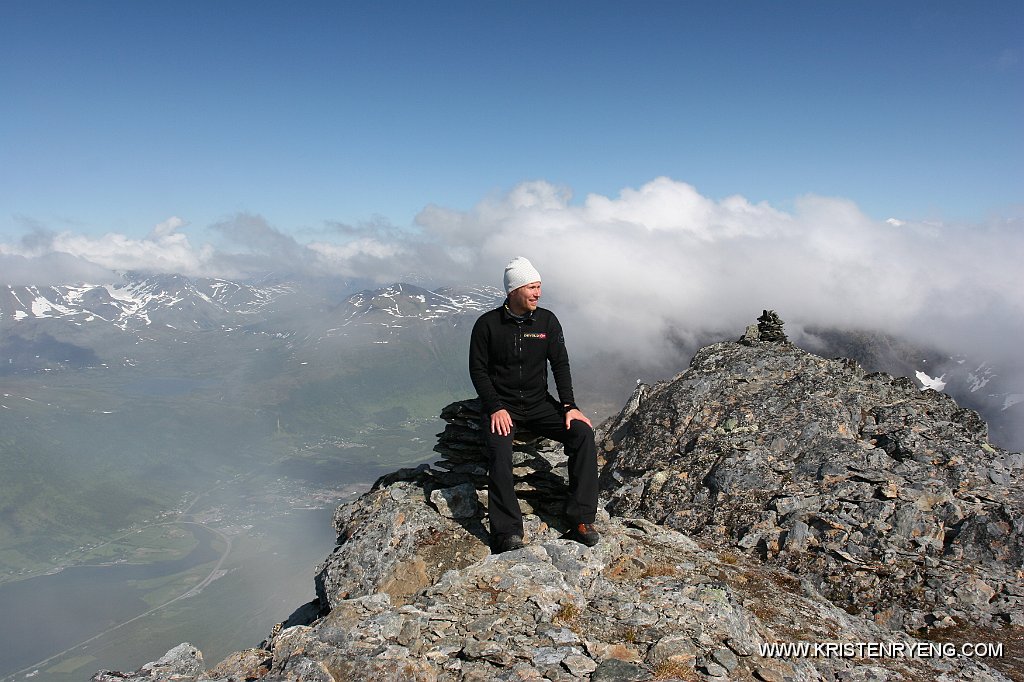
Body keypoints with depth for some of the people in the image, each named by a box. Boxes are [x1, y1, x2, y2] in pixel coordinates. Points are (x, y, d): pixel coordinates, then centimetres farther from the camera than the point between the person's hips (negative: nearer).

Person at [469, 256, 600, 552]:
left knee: (583, 433, -20)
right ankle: (507, 534, -28)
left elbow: (560, 364, 2)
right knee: (499, 450, -33)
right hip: (501, 404, -3)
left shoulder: (547, 320, 3)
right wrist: (496, 408, -16)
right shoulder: (488, 324, -6)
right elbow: (478, 370, -4)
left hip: (539, 403, 3)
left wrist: (569, 406, -10)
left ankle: (581, 520, -16)